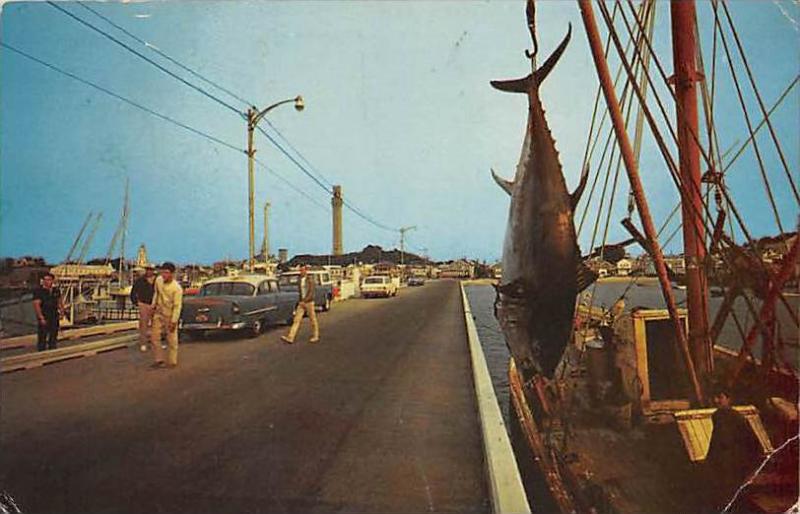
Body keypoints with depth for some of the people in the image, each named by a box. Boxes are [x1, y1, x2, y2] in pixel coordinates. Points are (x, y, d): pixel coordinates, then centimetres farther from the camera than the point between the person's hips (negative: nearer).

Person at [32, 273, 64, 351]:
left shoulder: (56, 290, 8)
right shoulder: (38, 291, -11)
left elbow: (59, 301, 20)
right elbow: (36, 305, -16)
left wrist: (61, 309, 4)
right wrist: (41, 318, -22)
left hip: (54, 318, 6)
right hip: (44, 318, -6)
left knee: (53, 337, 14)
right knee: (42, 338, -3)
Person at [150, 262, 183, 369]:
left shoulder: (177, 288, -24)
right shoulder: (158, 280, -8)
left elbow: (177, 306, -19)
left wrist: (173, 321, -19)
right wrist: (153, 305, 13)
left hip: (170, 315, -6)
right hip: (159, 313, 6)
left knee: (171, 339, 3)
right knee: (154, 336, 8)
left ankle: (172, 362, 14)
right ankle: (158, 360, 20)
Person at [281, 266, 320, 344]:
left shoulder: (310, 280, -12)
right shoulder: (300, 280, 8)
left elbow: (311, 293, -18)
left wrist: (304, 301, -23)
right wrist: (301, 301, 17)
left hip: (309, 302, -6)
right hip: (301, 303, 6)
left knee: (312, 320, 5)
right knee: (296, 319, -3)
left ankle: (316, 337, 19)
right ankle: (290, 338, -10)